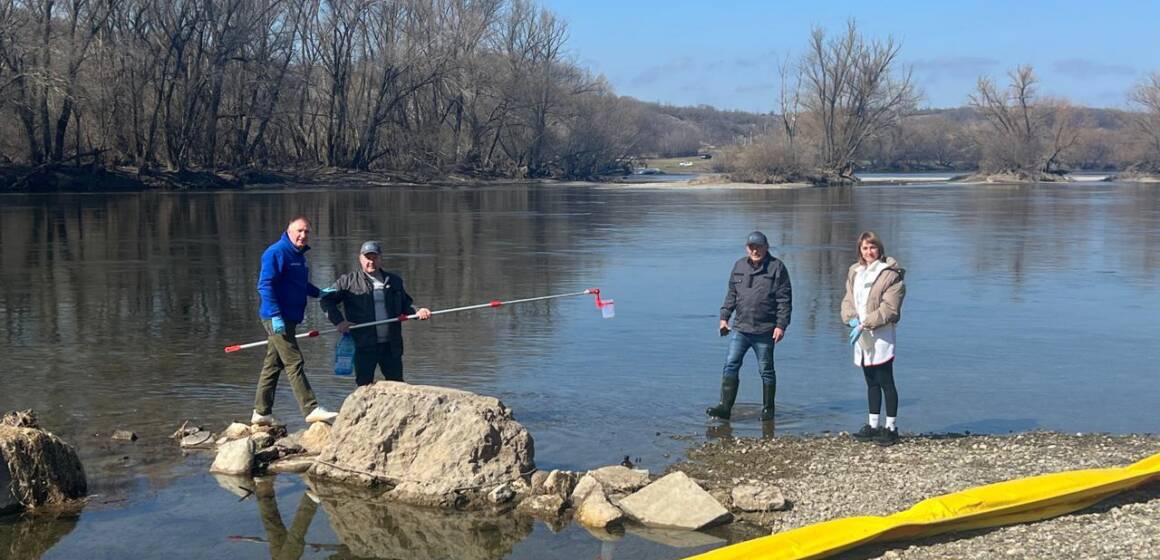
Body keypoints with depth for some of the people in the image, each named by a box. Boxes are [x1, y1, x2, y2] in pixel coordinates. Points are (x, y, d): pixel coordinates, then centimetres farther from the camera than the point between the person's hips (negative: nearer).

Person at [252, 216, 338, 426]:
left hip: (288, 319, 10)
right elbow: (265, 285, -18)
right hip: (277, 319, -10)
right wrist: (276, 315, -23)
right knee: (294, 363, -11)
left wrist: (319, 293, 19)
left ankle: (261, 412, 19)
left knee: (273, 365, 13)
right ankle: (311, 409, -13)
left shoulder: (298, 255, 17)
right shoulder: (276, 252, -13)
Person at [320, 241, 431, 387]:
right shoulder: (348, 281, 3)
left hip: (391, 345, 3)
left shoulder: (394, 281, 14)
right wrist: (338, 320, -11)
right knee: (364, 385, 2)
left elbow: (405, 304, 21)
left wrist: (417, 312, 1)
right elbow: (326, 299, 2)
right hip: (363, 346, -3)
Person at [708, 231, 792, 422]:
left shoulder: (777, 268, -4)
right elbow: (731, 294, 17)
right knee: (731, 365, -5)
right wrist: (724, 317, 10)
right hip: (740, 329, 4)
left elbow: (785, 299, -6)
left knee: (766, 370, 6)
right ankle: (725, 407, -5)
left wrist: (781, 325, -12)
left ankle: (768, 409, 18)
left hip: (765, 331, -4)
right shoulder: (739, 266, 10)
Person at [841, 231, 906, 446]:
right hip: (862, 337, 7)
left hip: (881, 337, -7)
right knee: (871, 383, 15)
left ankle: (891, 427, 4)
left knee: (885, 382, -3)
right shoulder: (854, 272, 11)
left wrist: (864, 324, -19)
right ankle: (873, 425, 23)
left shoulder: (890, 274, -11)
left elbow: (889, 309, -16)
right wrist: (852, 319, -10)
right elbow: (848, 300, 10)